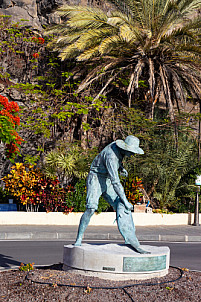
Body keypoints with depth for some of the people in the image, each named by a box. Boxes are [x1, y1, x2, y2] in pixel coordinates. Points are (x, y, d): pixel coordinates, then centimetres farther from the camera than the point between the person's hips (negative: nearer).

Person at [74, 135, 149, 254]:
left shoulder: (118, 145, -4)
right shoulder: (111, 156, -30)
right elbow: (115, 182, -32)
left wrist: (121, 168, 3)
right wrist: (125, 201, -29)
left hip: (107, 181, 8)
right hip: (96, 179, -7)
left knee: (122, 207, -8)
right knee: (91, 208, -24)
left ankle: (132, 240, -12)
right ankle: (79, 239, -9)